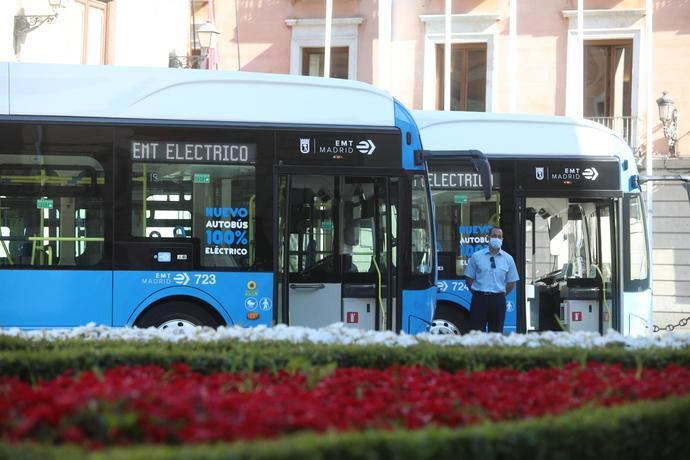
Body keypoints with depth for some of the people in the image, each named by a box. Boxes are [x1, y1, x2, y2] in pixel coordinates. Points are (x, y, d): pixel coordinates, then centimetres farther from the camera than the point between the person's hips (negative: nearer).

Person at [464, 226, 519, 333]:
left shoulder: (508, 259, 7)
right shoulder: (476, 256, 3)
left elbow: (511, 283, 11)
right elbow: (469, 279, 7)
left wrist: (500, 295, 6)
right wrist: (478, 293, 2)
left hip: (498, 300, 2)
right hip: (479, 299, -2)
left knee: (496, 333, 7)